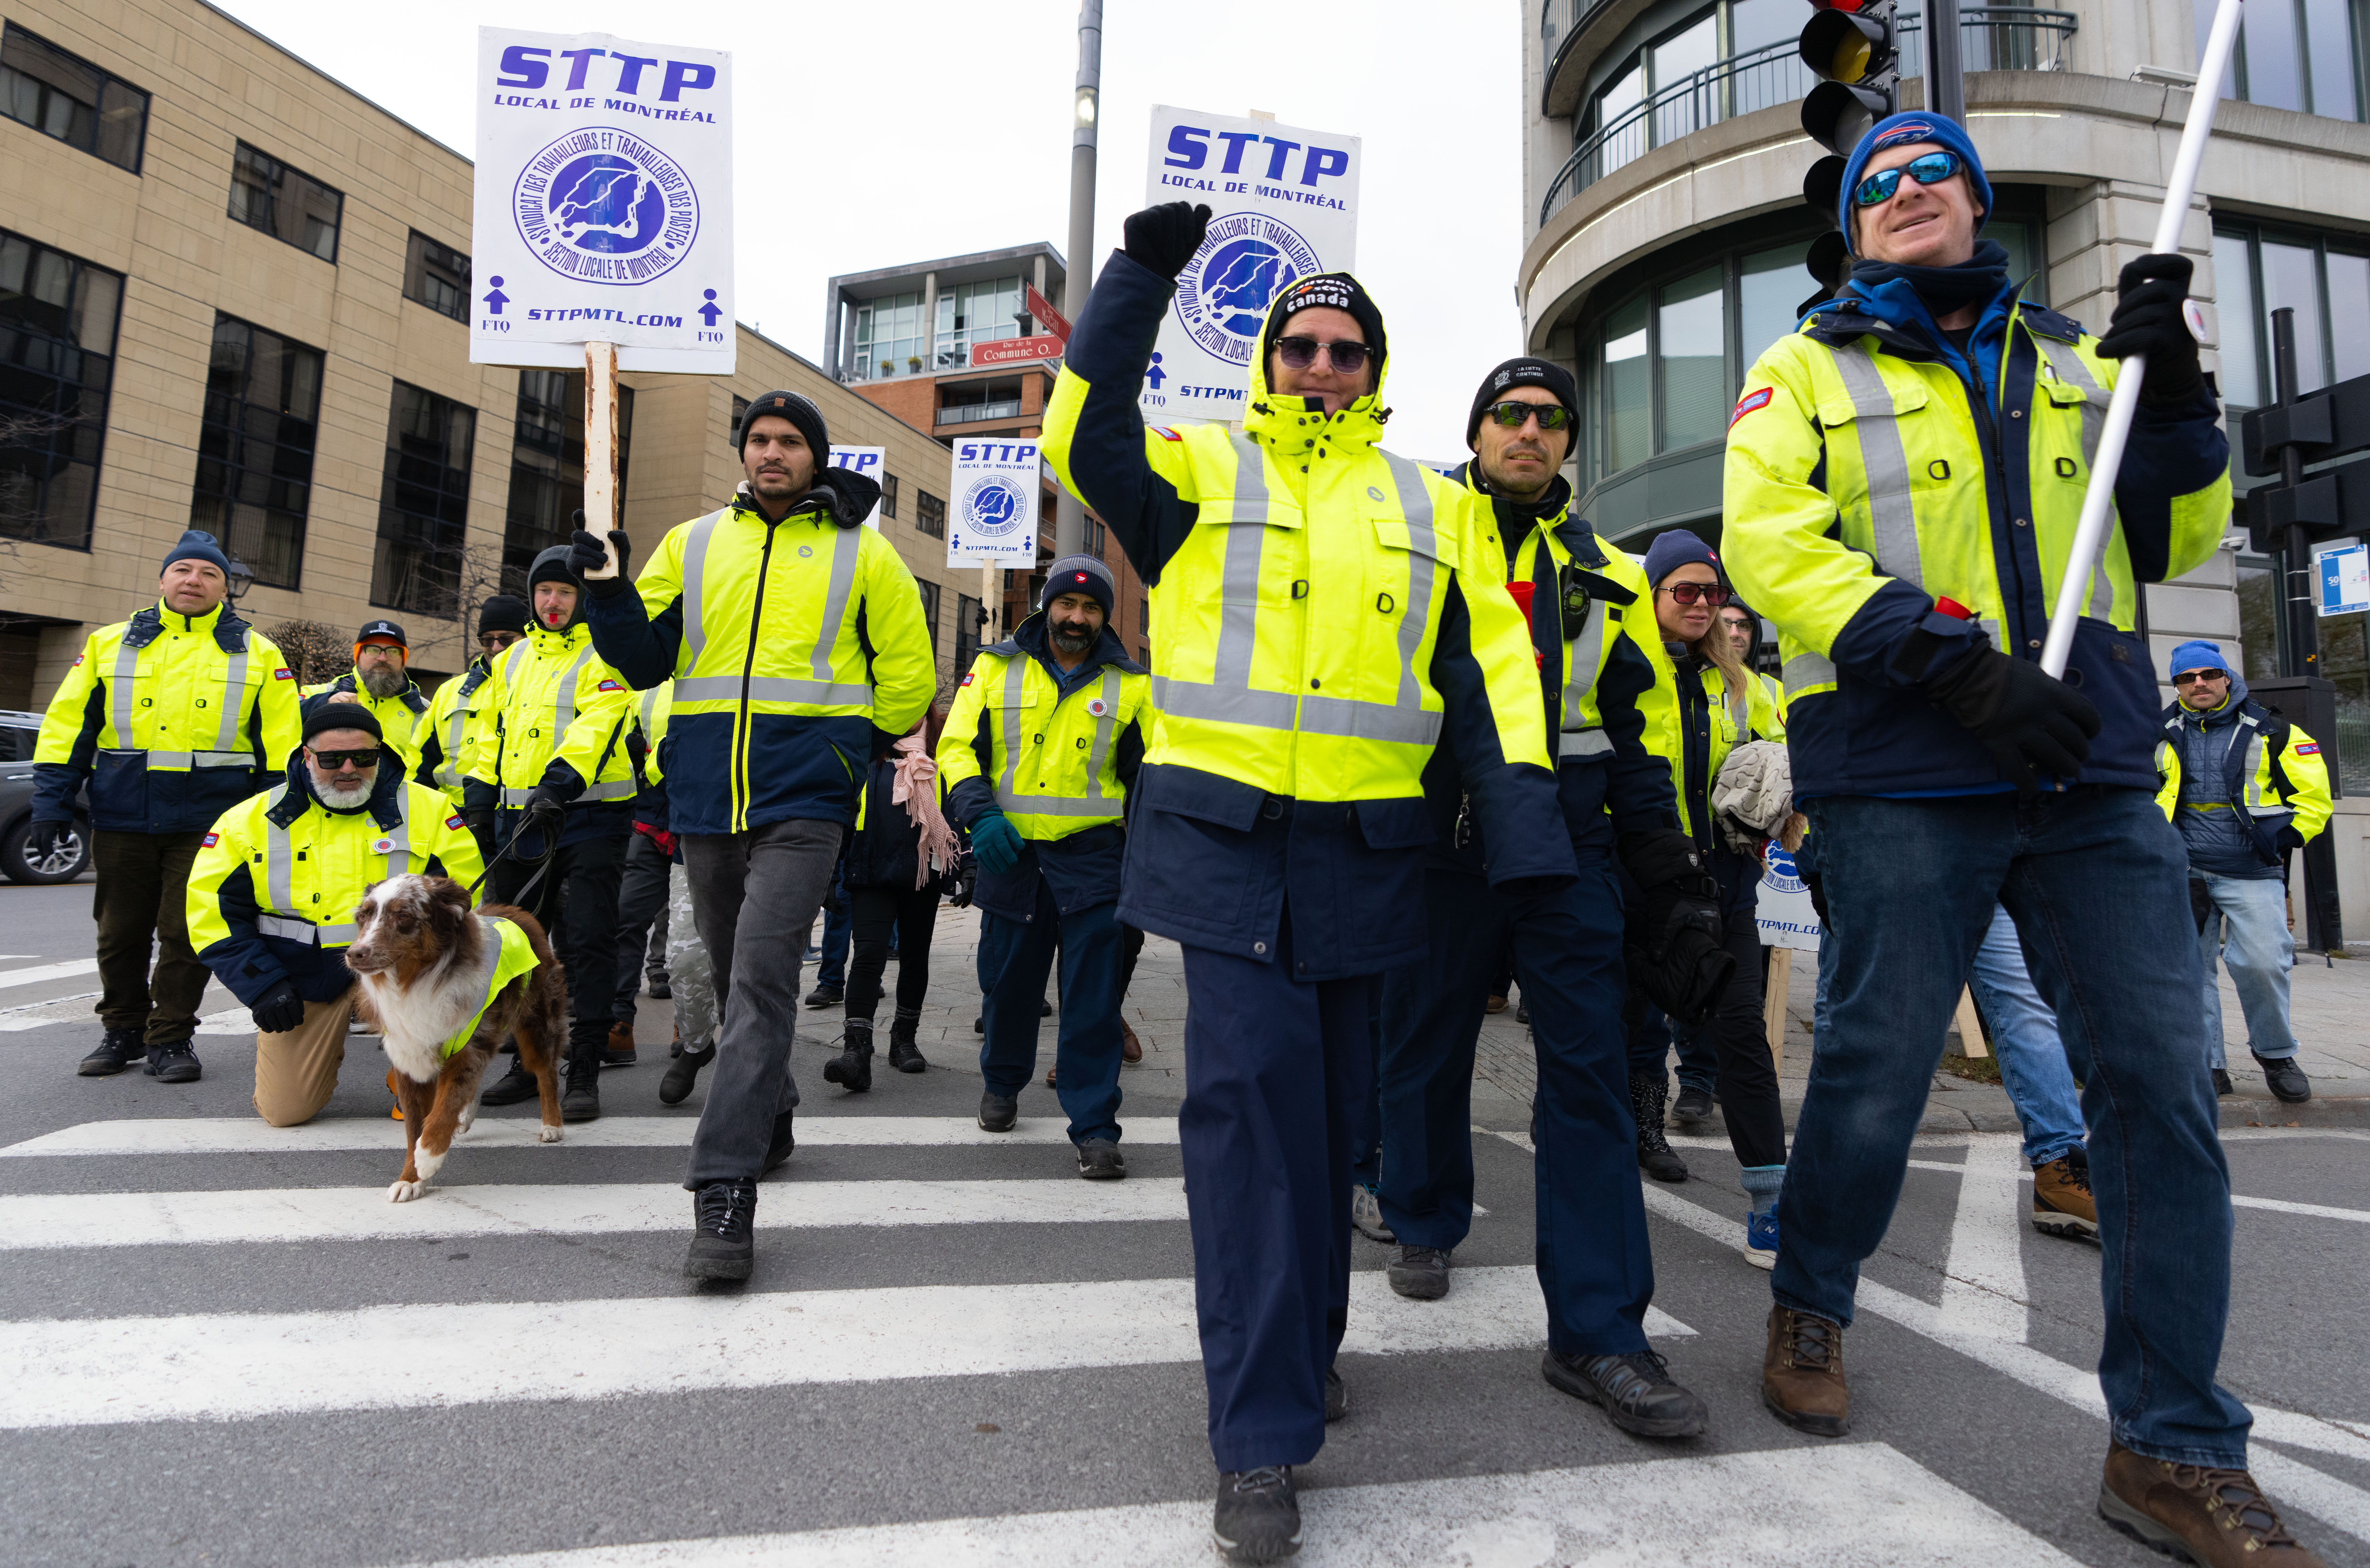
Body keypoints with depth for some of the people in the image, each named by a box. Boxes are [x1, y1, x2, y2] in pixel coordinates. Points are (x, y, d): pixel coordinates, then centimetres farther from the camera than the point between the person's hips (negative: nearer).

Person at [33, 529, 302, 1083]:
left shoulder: (258, 654, 7)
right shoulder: (109, 643, 11)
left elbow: (282, 742, 5)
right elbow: (67, 729, 9)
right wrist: (52, 807, 2)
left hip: (208, 822, -2)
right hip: (122, 819, 2)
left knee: (188, 933, 1)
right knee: (121, 933, 12)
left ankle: (171, 1039, 13)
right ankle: (122, 1033, 27)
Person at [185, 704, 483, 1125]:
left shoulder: (427, 808, -4)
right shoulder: (251, 820, 0)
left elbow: (466, 885, -4)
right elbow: (211, 908, 2)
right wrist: (261, 984, -6)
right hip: (300, 978, 2)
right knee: (285, 1112, -2)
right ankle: (322, 1050, 35)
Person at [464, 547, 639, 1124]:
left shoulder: (604, 656, -2)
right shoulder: (513, 660, 18)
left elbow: (598, 724, -17)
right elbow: (492, 730, 21)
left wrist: (562, 778, -31)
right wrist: (481, 789, 9)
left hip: (588, 817, -7)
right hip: (522, 819, 7)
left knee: (587, 943, -7)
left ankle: (584, 1073, -2)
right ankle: (527, 1061, 26)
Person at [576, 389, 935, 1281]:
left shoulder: (862, 553, 7)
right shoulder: (693, 544, 15)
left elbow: (908, 672, 10)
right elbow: (646, 660, 11)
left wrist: (858, 747, 7)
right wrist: (610, 590, -4)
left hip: (803, 800, -4)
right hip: (706, 797, 4)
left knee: (761, 981, -15)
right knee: (736, 979, 16)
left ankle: (725, 1194, -13)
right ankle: (770, 1118, 39)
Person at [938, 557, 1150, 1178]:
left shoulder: (1129, 684, 7)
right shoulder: (995, 669, 6)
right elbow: (957, 747, 3)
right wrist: (981, 814, -14)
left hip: (1091, 854, -1)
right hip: (1010, 850, 1)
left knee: (1093, 995, -4)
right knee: (1007, 979, 13)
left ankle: (1094, 1127, 5)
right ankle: (1001, 1082, 39)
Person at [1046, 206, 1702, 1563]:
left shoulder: (1434, 508, 16)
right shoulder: (1202, 472, 11)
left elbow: (1490, 671, 9)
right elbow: (1085, 436, -6)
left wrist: (1529, 834, -1)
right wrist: (1143, 275, -10)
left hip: (1366, 849, 3)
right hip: (1225, 838, -2)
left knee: (1331, 1108, 12)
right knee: (1251, 1097, -11)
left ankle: (1302, 1341, 35)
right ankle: (1265, 1434, 0)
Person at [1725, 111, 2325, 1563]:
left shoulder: (2074, 357, 20)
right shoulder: (1809, 371, 8)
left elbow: (2178, 540, 18)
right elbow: (1771, 545, -8)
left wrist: (2174, 400, 0)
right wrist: (1955, 668, -18)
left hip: (2098, 781, 4)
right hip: (1906, 784, -4)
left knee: (2163, 1086, 1)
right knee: (1876, 1077, 2)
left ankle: (2176, 1446, 15)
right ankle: (1811, 1308, 28)